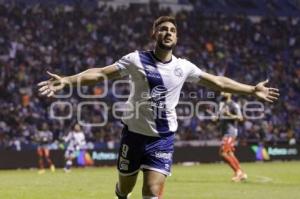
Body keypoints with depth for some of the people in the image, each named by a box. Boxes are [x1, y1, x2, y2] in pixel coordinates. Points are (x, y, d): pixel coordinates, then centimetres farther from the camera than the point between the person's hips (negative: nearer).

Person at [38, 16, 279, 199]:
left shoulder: (183, 67, 1)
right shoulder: (137, 59, -7)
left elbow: (218, 82, 10)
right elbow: (100, 73, -10)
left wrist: (252, 90, 10)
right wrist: (66, 80, -22)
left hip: (163, 138, 1)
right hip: (135, 133, -1)